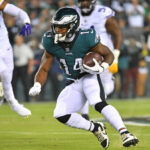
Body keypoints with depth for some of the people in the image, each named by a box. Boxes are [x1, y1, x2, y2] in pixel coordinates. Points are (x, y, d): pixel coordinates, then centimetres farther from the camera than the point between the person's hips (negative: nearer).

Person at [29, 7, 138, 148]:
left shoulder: (86, 39, -20)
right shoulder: (51, 43, -9)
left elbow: (109, 55, -5)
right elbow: (44, 69, 1)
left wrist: (101, 67, -26)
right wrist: (37, 86, -17)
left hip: (89, 77, -5)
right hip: (72, 85, 5)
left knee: (98, 104, -33)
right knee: (60, 115, -15)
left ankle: (124, 133, -37)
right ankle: (95, 129, 4)